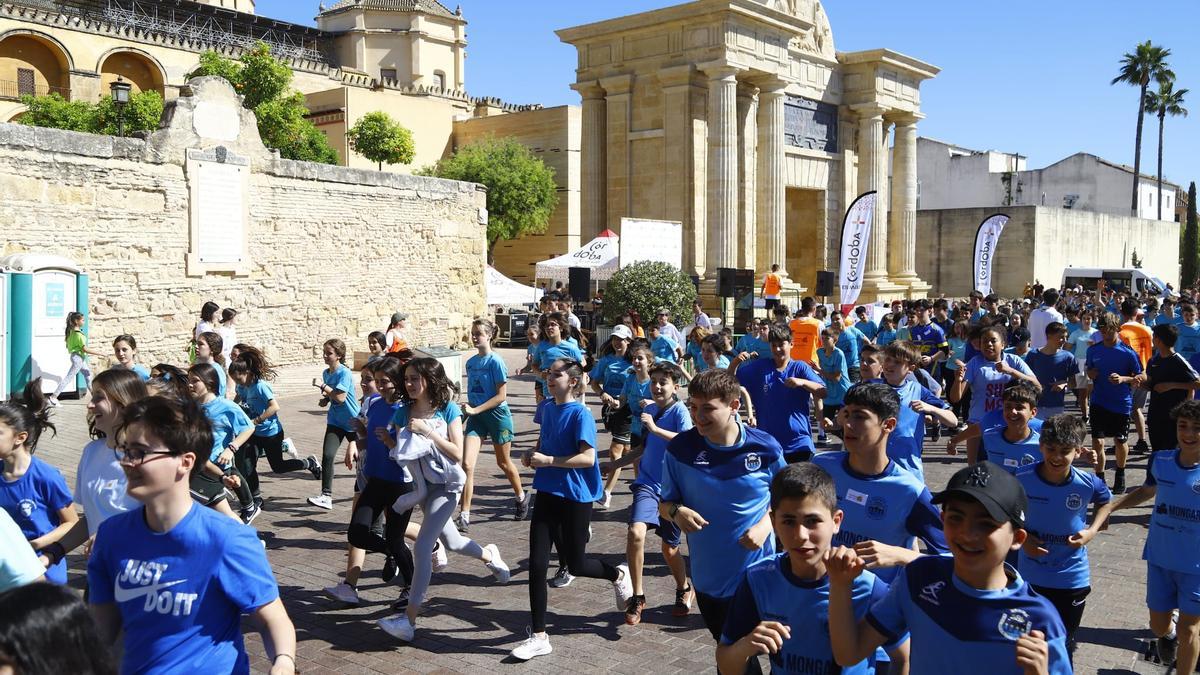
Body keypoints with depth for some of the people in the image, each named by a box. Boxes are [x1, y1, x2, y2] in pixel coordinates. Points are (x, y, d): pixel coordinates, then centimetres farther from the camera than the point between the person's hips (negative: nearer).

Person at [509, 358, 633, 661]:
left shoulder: (580, 414, -15)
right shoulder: (547, 407, 6)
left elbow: (588, 458, -21)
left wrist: (548, 460, -23)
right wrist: (533, 456, 2)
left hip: (576, 497, -6)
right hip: (547, 493, 6)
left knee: (575, 565, 8)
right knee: (537, 564, -1)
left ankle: (619, 575, 40)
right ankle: (538, 636, 7)